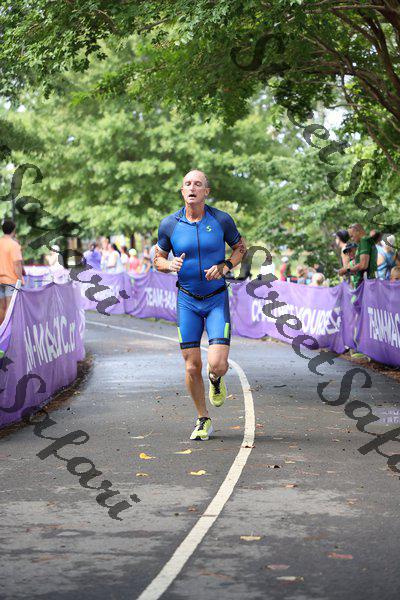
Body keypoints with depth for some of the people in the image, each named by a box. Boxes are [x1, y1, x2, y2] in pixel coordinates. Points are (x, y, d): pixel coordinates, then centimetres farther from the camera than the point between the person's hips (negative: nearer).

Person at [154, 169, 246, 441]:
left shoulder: (222, 220, -8)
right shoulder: (169, 224, -5)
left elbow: (240, 248, 7)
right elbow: (158, 259, 7)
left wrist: (225, 266, -12)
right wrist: (170, 264, -16)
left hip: (217, 299, -1)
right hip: (187, 301, 1)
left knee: (217, 365, -14)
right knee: (192, 367, 0)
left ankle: (217, 379, 25)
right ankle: (203, 421, 20)